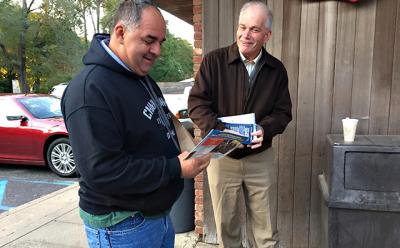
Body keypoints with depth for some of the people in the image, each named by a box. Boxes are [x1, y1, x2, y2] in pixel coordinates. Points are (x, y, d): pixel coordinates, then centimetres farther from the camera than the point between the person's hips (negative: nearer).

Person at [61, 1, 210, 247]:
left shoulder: (143, 78, 8)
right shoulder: (90, 89, -23)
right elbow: (100, 170, -28)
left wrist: (187, 150, 0)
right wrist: (175, 169, -25)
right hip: (122, 227, -8)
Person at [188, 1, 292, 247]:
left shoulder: (277, 69, 1)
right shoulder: (214, 61, -8)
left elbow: (283, 111, 4)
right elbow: (197, 103, -10)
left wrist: (265, 129, -18)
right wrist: (221, 131, -25)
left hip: (260, 158, 2)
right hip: (221, 156, -1)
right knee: (226, 224, 16)